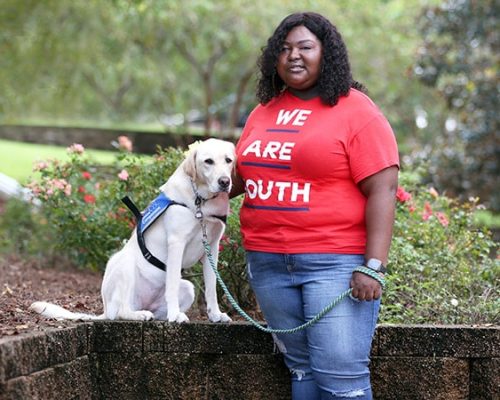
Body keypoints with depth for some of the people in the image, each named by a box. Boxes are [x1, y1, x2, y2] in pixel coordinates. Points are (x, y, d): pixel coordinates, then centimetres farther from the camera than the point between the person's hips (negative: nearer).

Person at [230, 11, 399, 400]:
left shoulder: (355, 110, -5)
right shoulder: (264, 112, 14)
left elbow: (382, 190, -11)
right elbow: (242, 175, 28)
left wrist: (373, 265, -17)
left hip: (335, 263, -6)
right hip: (269, 263, 6)